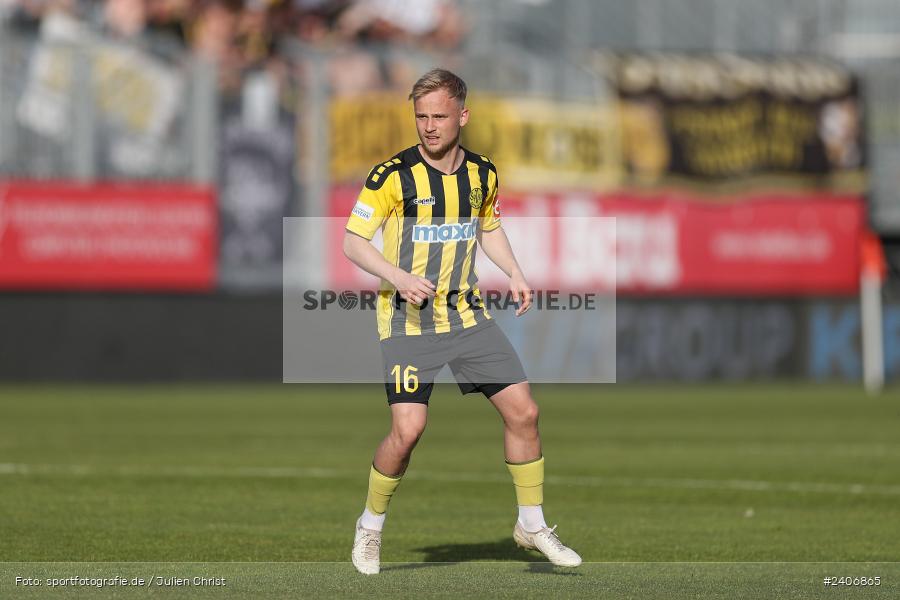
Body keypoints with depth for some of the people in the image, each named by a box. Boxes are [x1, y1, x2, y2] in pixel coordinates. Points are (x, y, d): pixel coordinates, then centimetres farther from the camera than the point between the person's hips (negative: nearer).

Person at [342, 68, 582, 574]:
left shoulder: (483, 173, 3)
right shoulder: (393, 175, -13)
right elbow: (353, 242, -10)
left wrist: (515, 274, 5)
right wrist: (399, 276, -25)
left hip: (468, 314, 5)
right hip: (408, 322, -5)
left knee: (523, 411, -2)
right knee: (408, 429, -16)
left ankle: (533, 524, 16)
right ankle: (371, 527, 9)